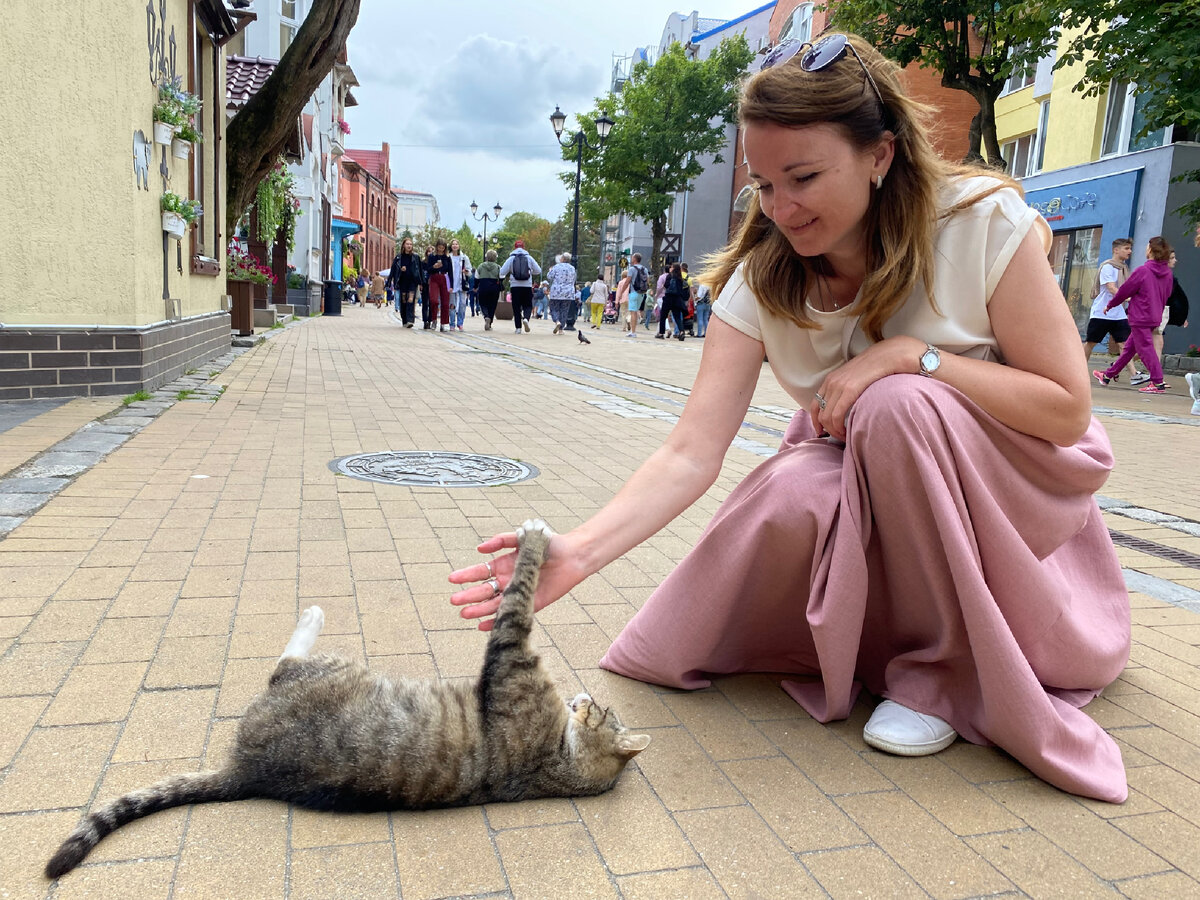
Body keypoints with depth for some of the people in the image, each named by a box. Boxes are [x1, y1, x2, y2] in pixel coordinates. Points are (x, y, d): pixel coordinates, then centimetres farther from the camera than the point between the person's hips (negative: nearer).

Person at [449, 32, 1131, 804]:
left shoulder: (985, 222, -21)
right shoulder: (760, 282, -15)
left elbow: (1067, 410, -19)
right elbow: (692, 454, -24)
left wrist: (913, 353, -30)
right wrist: (581, 551, -39)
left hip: (1012, 484, -1)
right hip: (853, 481, 2)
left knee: (898, 404, -32)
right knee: (790, 499, -31)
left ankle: (949, 666, -12)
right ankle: (874, 641, 3)